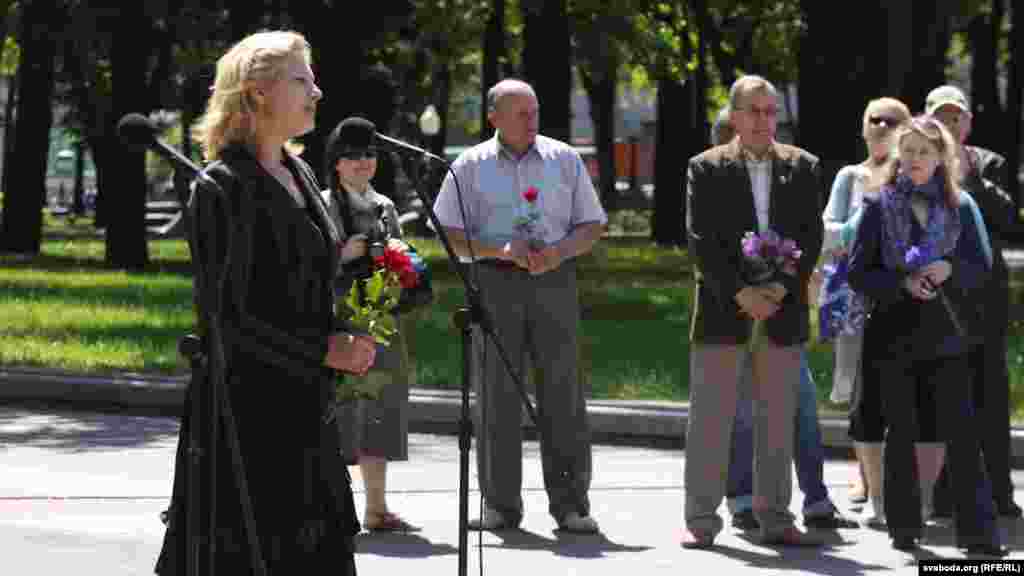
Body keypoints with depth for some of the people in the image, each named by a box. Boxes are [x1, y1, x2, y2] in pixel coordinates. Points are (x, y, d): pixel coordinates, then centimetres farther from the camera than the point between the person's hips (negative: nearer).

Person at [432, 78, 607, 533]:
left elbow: (593, 225, 11)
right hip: (494, 284, -1)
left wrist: (560, 251, -10)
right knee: (496, 394, -1)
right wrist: (502, 250, -13)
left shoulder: (564, 159, 11)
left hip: (554, 279, 1)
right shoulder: (471, 166, 6)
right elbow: (448, 234, 1)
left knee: (563, 393, -3)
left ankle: (570, 503, 0)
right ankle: (500, 504, 4)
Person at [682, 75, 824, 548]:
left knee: (778, 419, 6)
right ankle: (701, 520, 2)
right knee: (709, 416, -2)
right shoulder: (706, 168, 2)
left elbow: (811, 238, 4)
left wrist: (781, 289, -10)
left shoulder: (802, 168, 8)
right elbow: (701, 240, -5)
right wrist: (739, 293, -14)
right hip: (722, 307, -2)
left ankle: (774, 518, 12)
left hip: (782, 309, 2)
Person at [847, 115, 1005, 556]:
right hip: (895, 333, 0)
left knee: (960, 431, -5)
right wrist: (903, 284, -16)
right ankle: (904, 528, 14)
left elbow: (982, 266, 5)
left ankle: (977, 530, -4)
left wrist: (949, 269, -15)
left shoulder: (960, 206, 6)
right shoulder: (880, 206, 2)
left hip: (946, 336, 0)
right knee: (902, 433, 5)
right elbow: (858, 271, 0)